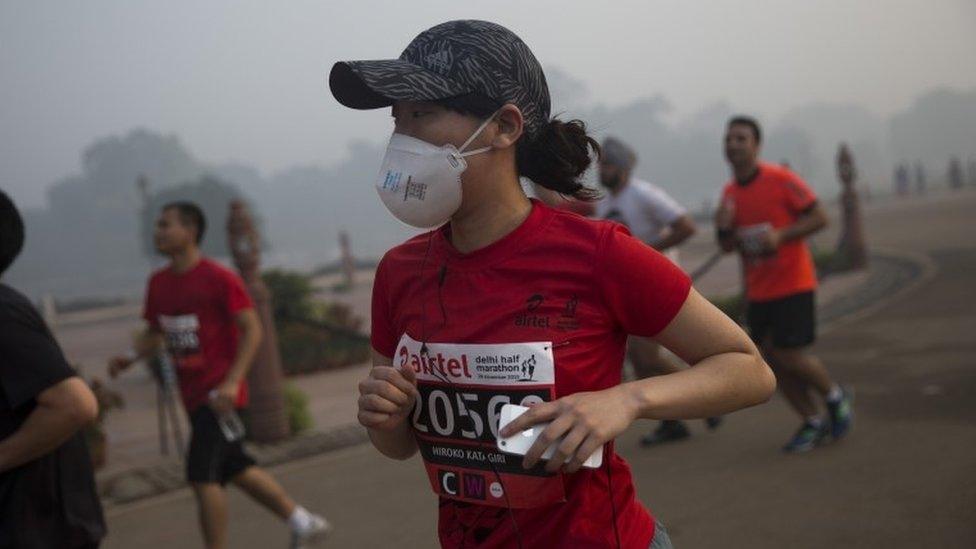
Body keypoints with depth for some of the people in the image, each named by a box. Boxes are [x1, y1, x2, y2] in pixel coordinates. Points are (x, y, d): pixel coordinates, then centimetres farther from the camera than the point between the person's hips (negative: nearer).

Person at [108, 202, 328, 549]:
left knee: (202, 474, -13)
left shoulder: (219, 279, -13)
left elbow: (252, 330, -14)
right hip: (192, 395, 8)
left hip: (219, 393, -8)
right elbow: (158, 334, 18)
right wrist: (131, 358, -1)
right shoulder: (159, 283, 8)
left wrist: (232, 381, -24)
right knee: (235, 469, 15)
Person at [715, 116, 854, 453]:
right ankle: (812, 423, 19)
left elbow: (819, 218, -10)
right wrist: (724, 228, -9)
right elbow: (728, 247, 13)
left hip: (792, 283, -6)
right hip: (758, 290, 6)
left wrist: (780, 235, -23)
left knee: (789, 355, -9)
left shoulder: (781, 181, -11)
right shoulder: (730, 193, 7)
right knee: (772, 359, 4)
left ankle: (836, 397, 19)